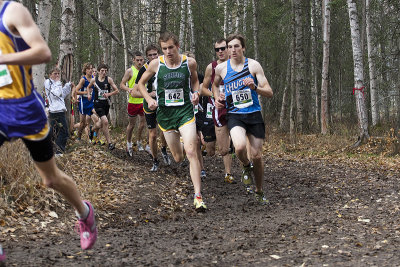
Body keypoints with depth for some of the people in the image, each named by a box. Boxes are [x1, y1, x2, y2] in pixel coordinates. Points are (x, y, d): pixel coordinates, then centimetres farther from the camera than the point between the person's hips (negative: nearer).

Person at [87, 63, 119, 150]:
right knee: (105, 121, -20)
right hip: (98, 104, -2)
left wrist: (109, 94, -17)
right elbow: (89, 87, 21)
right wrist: (89, 94, 4)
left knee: (100, 125, 13)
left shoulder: (109, 79, -2)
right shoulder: (94, 80, -1)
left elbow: (116, 90, -1)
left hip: (106, 104, 3)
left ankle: (92, 130, 49)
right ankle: (109, 143, -15)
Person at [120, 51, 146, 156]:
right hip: (133, 101, -4)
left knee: (143, 123, 8)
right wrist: (129, 89, -24)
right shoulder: (130, 71, -6)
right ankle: (129, 144, 21)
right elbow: (122, 85, -6)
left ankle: (139, 142, 26)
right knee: (132, 124, 6)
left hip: (144, 101, 4)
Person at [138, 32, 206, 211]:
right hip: (165, 114, 1)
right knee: (178, 158, 8)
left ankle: (198, 196, -16)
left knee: (191, 152, -17)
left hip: (185, 111, -1)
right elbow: (141, 83, 11)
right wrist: (149, 99, -6)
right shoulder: (156, 64, -4)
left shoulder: (190, 63, -3)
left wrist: (196, 93, -2)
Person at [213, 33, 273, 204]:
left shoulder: (253, 65, -3)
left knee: (257, 156, 4)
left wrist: (255, 87, -23)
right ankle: (246, 167, 7)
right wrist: (218, 98, 7)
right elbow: (215, 85, 26)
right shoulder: (221, 68, 2)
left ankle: (259, 192, 26)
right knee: (240, 147, -29)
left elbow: (269, 93, -5)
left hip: (254, 115, 0)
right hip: (234, 115, 0)